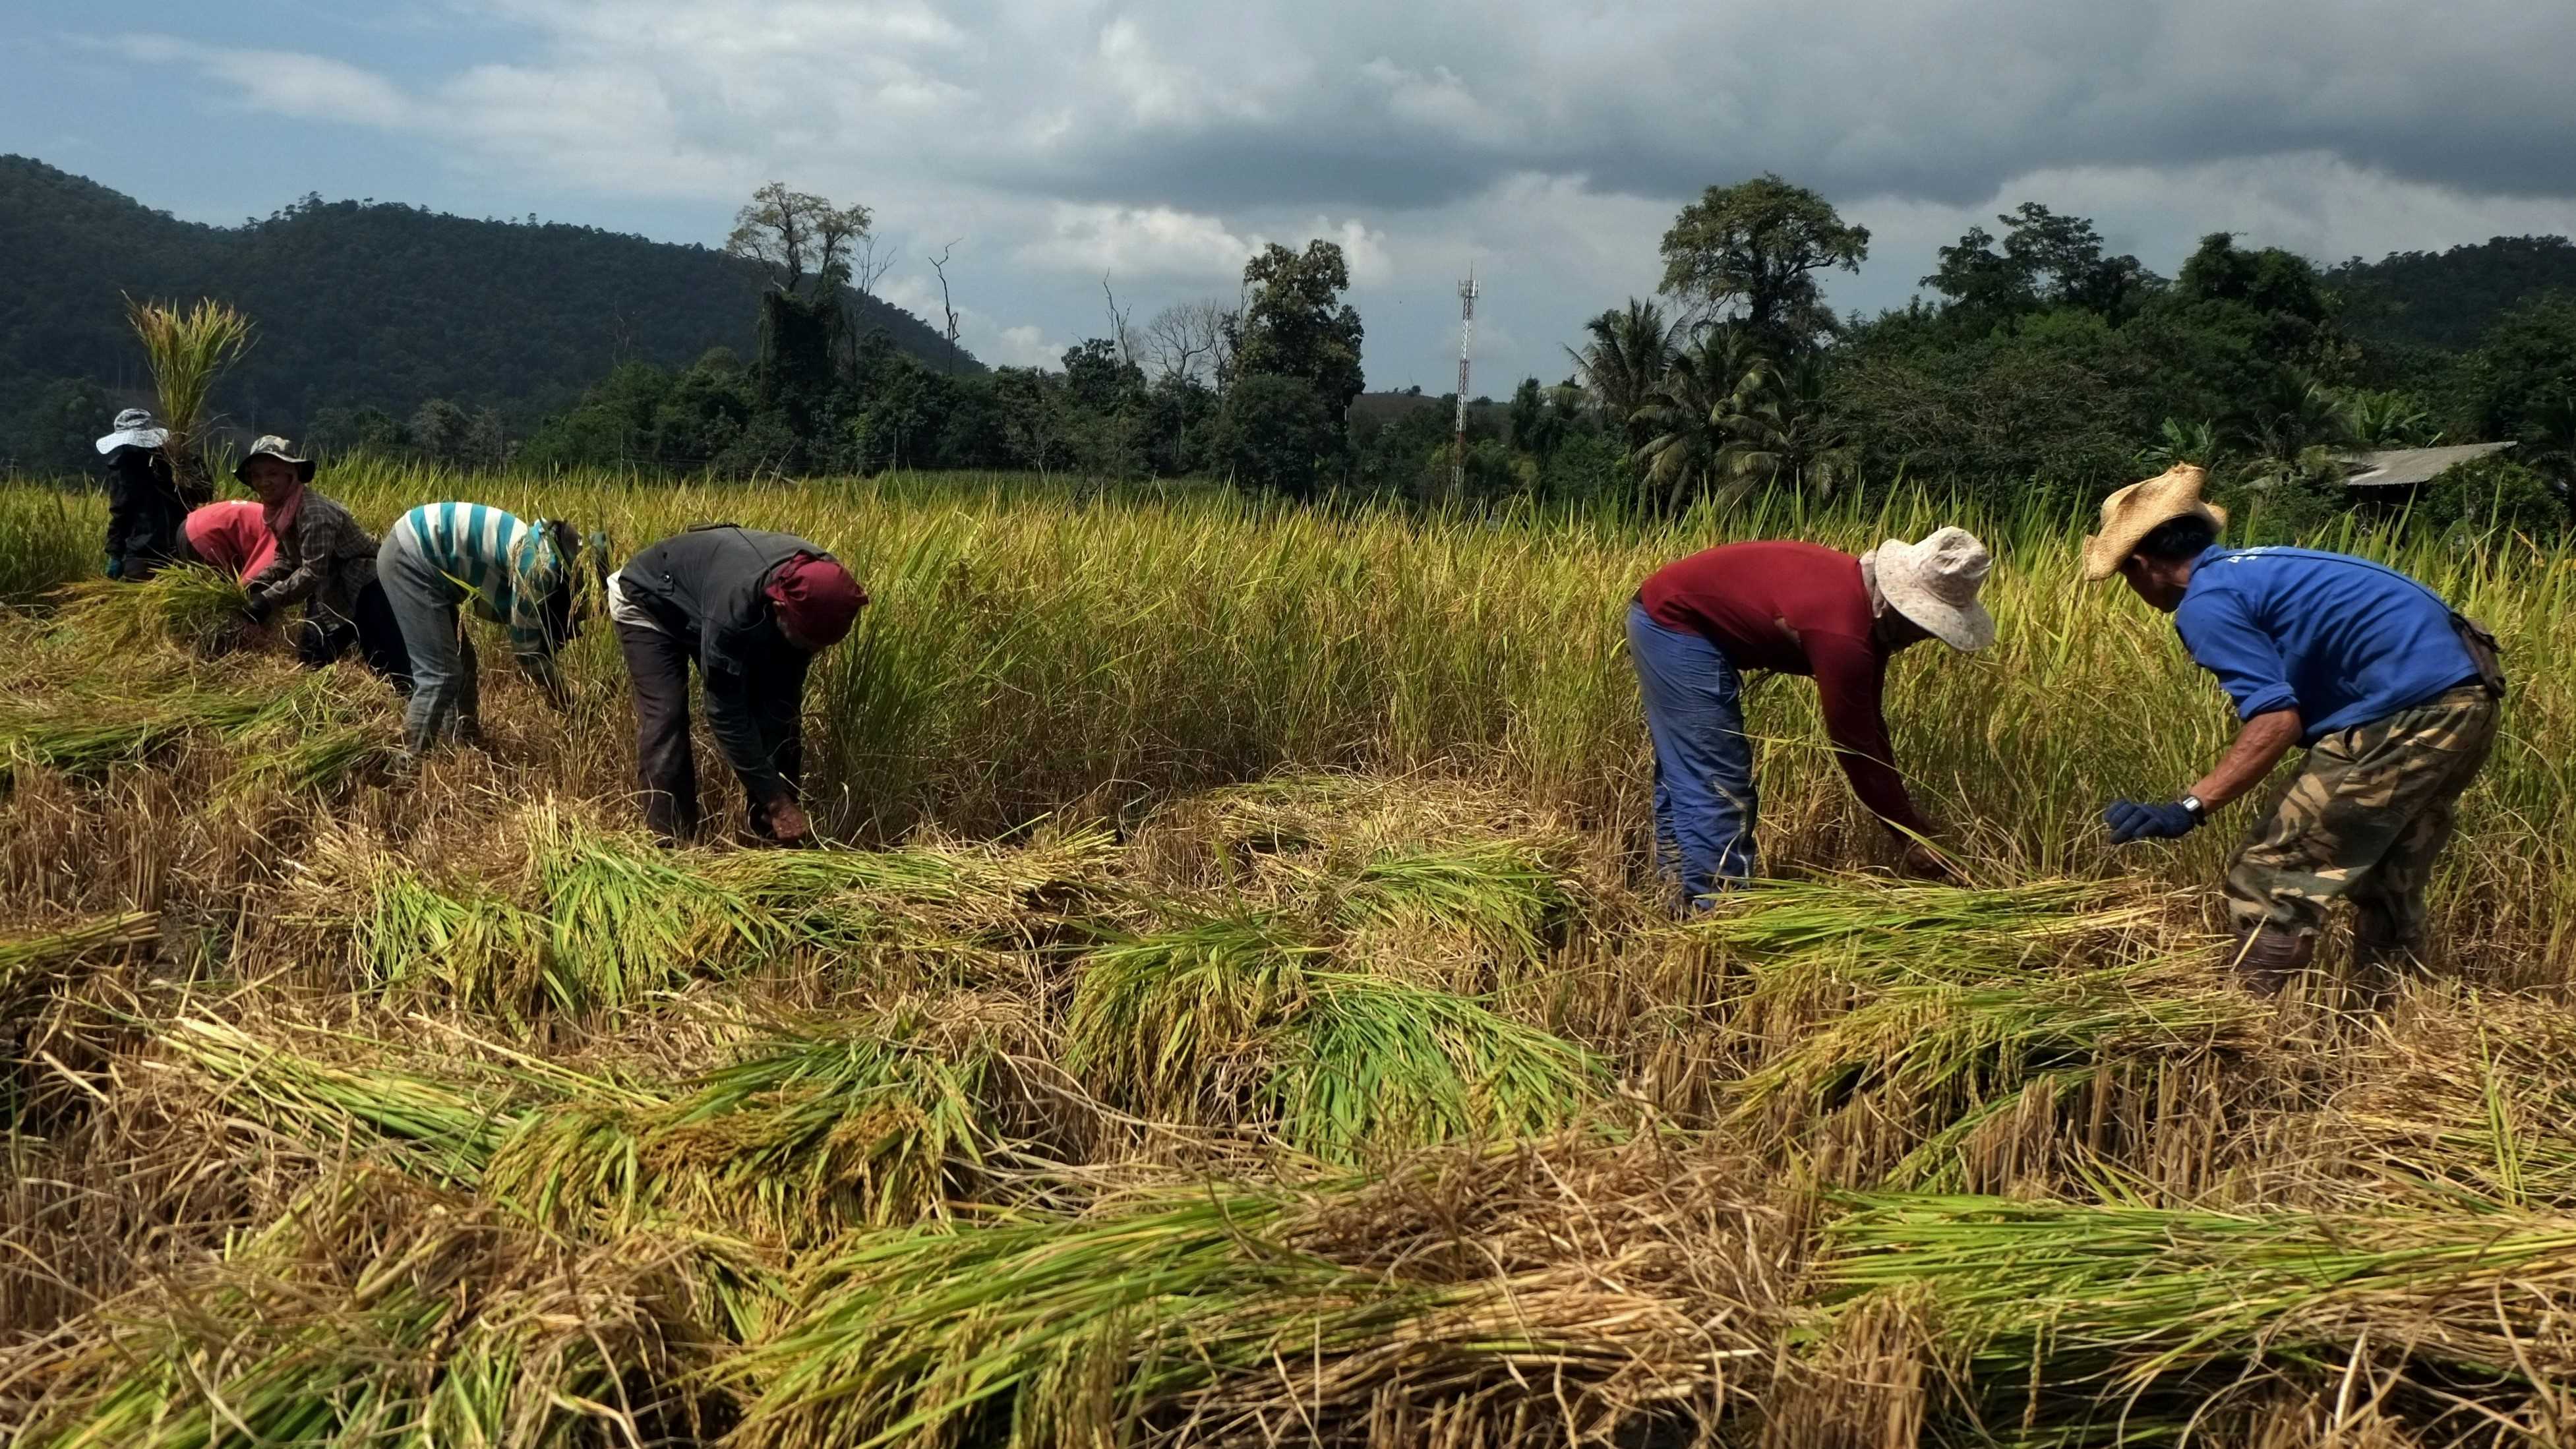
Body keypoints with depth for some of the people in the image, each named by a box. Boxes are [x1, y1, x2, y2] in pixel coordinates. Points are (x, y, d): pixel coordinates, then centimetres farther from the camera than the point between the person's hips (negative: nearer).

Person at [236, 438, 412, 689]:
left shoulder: (314, 513, -27)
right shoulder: (279, 509, 2)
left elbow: (313, 571, -29)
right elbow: (286, 560, 9)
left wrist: (268, 600, -30)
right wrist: (253, 586, -5)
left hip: (364, 591, -10)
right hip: (333, 593, 10)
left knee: (390, 667, -11)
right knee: (311, 659, 13)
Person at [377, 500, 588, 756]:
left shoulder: (542, 548, 10)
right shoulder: (539, 564, -19)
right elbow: (525, 646, -11)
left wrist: (557, 692, 17)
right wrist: (563, 697, 2)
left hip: (418, 553, 10)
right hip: (411, 559, -10)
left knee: (461, 661, 15)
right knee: (440, 674, -10)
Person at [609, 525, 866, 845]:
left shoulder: (817, 591, -28)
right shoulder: (735, 606, -47)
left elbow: (785, 694, -16)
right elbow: (726, 714, -37)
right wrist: (776, 800, -35)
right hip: (649, 603, -6)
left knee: (777, 715, -4)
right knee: (665, 715, -21)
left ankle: (772, 835, 5)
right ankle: (672, 843, -15)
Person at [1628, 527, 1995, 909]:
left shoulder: (1866, 596, -1)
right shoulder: (1844, 634, -30)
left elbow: (1869, 727, 7)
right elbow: (1855, 748, -21)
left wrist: (1908, 816, 9)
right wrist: (1915, 834, -12)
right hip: (1677, 626, -11)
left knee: (1684, 775, 20)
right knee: (1720, 787, -9)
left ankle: (1684, 892, 32)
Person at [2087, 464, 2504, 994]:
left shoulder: (2206, 603, -10)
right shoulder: (2255, 566, 19)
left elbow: (2277, 721, -19)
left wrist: (2188, 809, -22)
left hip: (2406, 714, -10)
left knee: (2270, 877, -5)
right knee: (2387, 885, 22)